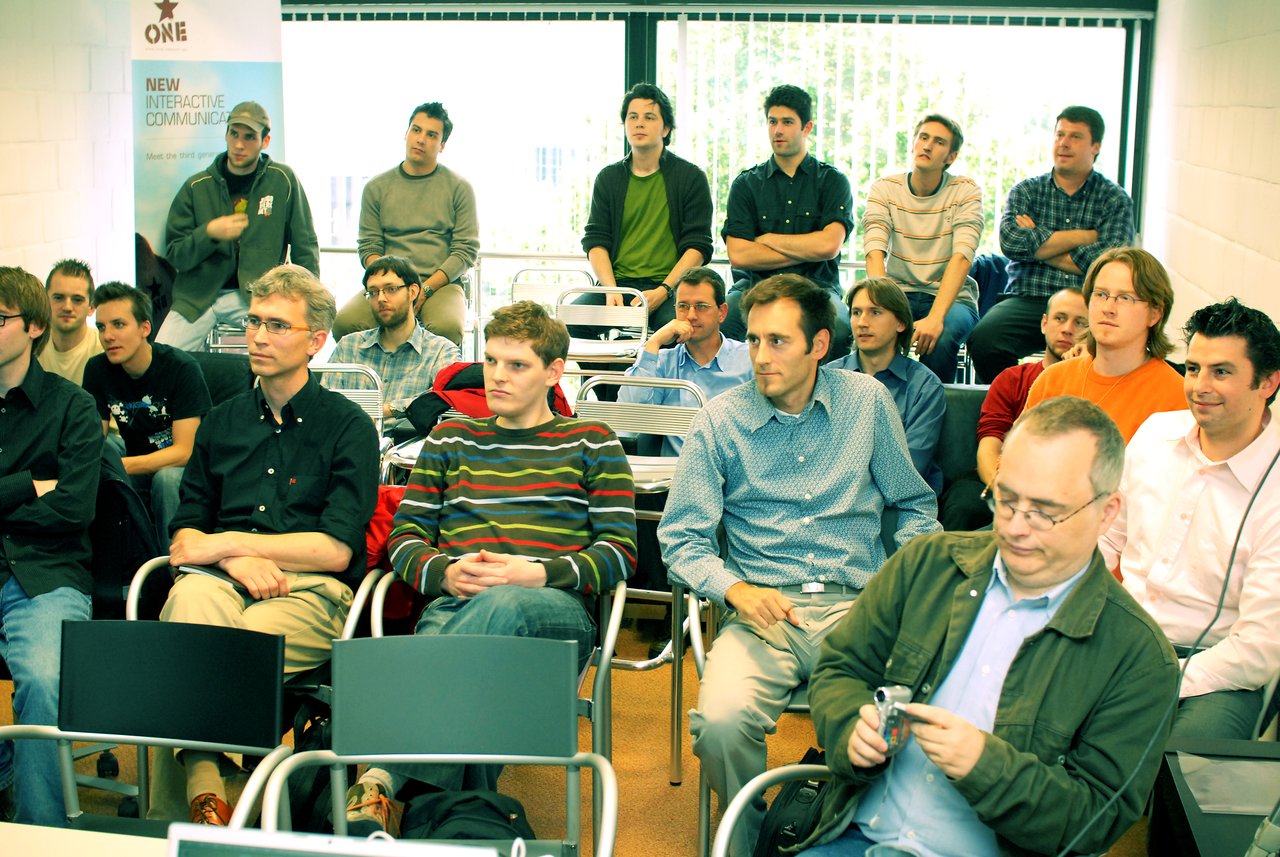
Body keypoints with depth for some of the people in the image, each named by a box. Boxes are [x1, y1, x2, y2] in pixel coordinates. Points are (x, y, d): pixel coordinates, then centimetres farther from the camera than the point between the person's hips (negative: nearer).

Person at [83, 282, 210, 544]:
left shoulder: (182, 368, -20)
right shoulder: (97, 370, -4)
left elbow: (184, 452, -24)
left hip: (180, 467, -4)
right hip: (138, 464, 4)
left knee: (167, 478, -36)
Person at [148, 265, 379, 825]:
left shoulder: (348, 426, 8)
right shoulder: (222, 422, 23)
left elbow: (336, 549, -2)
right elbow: (185, 536, 16)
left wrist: (227, 542, -1)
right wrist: (236, 560, -8)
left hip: (309, 591, -3)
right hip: (220, 582, 3)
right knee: (192, 595, -35)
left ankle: (171, 813, -26)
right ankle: (204, 796, -40)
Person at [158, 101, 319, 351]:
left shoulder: (283, 181, 2)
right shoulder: (196, 187, 4)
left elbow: (305, 246, 8)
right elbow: (174, 255, 4)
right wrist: (209, 233, -15)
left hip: (258, 293, -1)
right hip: (198, 296, 1)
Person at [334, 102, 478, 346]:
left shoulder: (459, 188, 8)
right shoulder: (377, 187, 14)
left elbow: (466, 249, 1)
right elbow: (369, 247, 9)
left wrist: (426, 289, -12)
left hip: (441, 283, -2)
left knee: (446, 327, -37)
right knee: (345, 323, -29)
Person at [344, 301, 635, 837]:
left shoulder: (592, 444, 20)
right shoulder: (450, 439, 29)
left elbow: (620, 551, 9)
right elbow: (404, 535, 21)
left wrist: (536, 574, -9)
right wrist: (445, 573, -4)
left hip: (557, 609, -2)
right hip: (454, 606, 2)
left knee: (503, 606, -42)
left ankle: (381, 778, -48)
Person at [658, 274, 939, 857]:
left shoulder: (867, 401, 10)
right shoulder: (720, 421, 5)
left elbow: (915, 505, 21)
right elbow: (682, 537, 5)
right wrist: (735, 588, -15)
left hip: (857, 606, 1)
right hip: (762, 611, 0)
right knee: (721, 723, -31)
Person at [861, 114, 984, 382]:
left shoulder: (965, 191, -4)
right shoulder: (884, 189, 0)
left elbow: (962, 256, -18)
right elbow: (875, 252, -14)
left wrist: (935, 317, -34)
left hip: (951, 298, -1)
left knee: (940, 335, -34)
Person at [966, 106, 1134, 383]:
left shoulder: (1116, 200, 12)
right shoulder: (1026, 191, 15)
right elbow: (1011, 242, -6)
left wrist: (1037, 243, -2)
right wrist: (1084, 235, -3)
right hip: (1028, 300, 1)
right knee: (983, 339, -30)